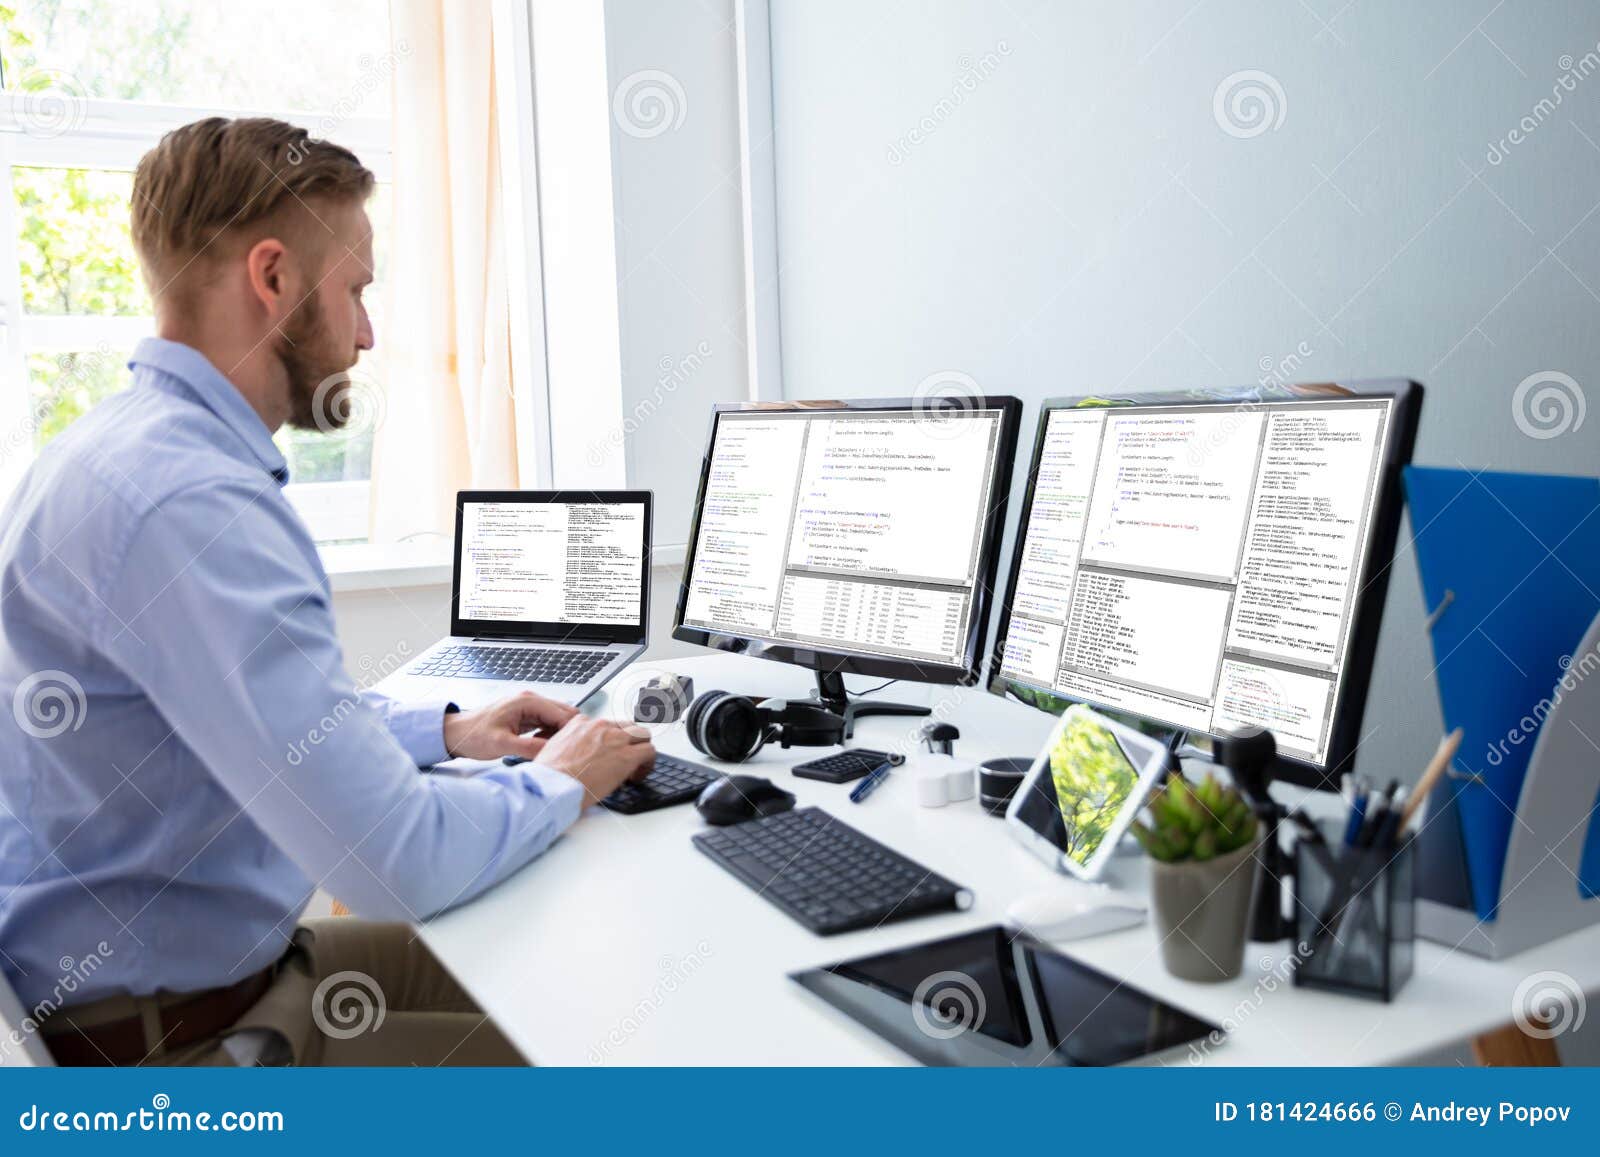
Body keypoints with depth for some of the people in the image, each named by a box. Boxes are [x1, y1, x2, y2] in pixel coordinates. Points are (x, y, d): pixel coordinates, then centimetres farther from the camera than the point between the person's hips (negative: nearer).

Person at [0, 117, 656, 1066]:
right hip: (164, 1038, -10)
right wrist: (560, 785, -12)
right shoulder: (188, 502, -29)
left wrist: (445, 730, 11)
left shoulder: (133, 450, 8)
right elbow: (400, 861, -31)